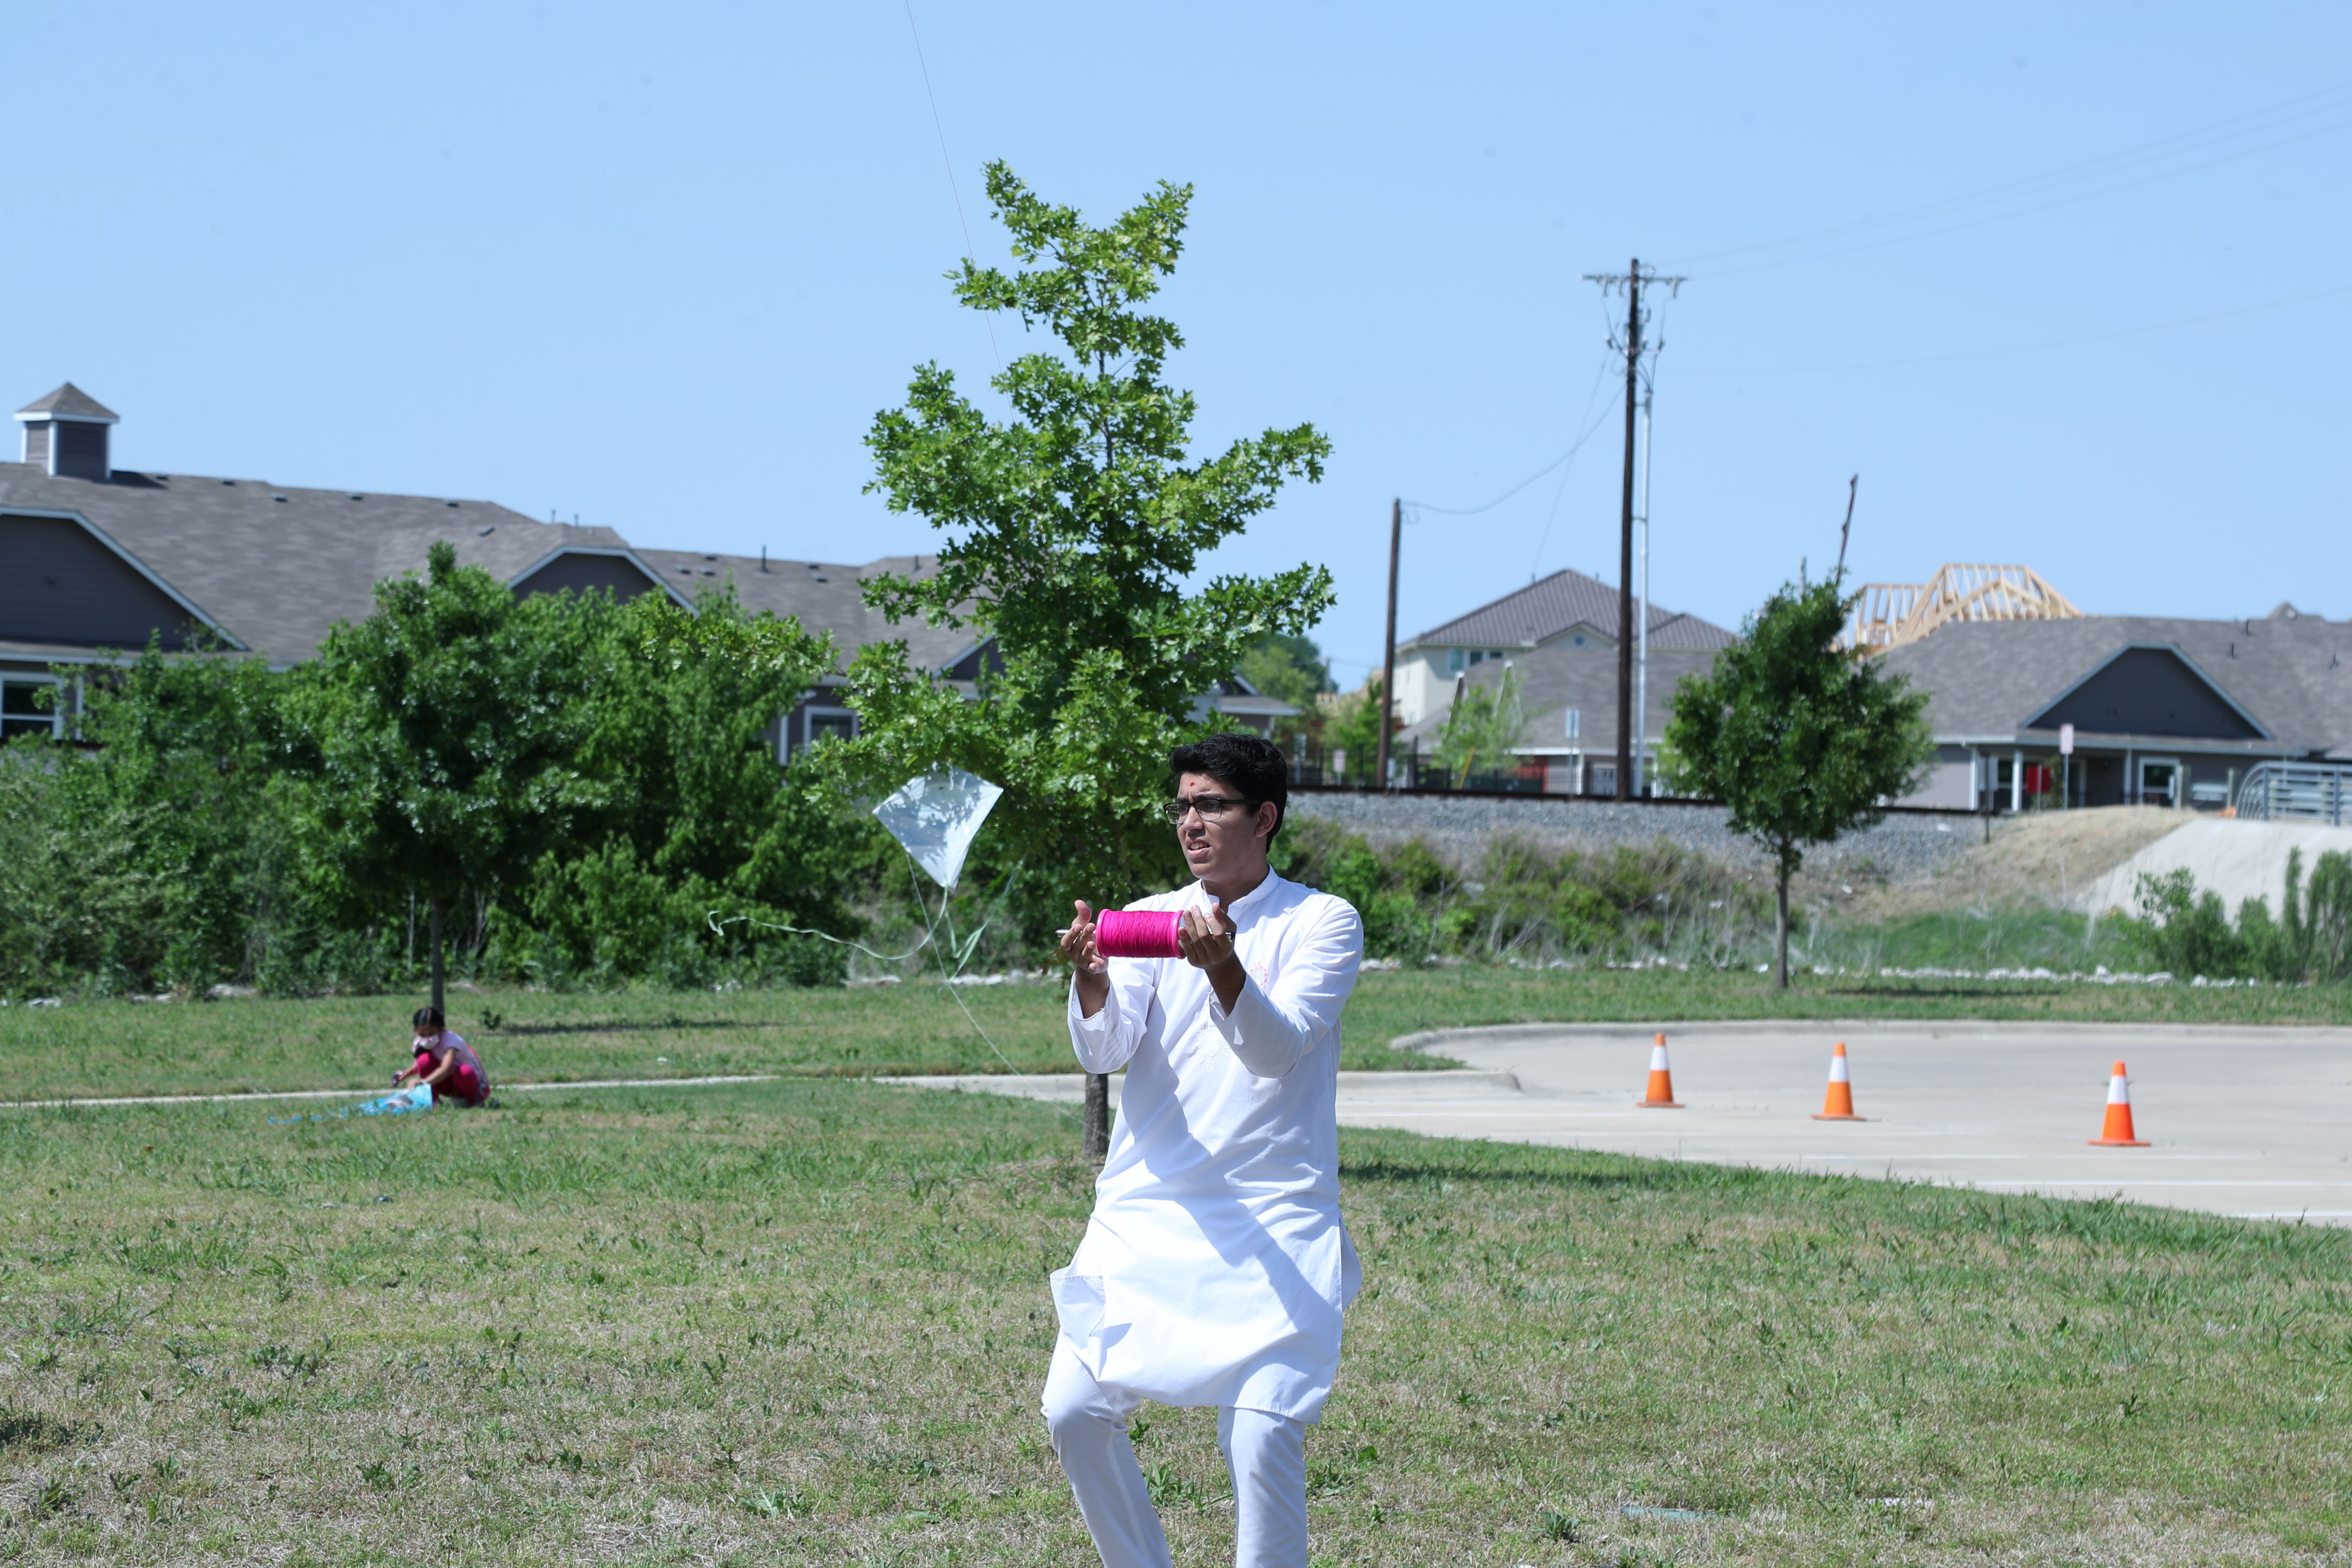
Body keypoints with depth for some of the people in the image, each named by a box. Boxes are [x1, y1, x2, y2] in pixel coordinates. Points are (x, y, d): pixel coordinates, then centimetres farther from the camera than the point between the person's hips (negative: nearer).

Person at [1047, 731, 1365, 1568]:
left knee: (1263, 1435, -16)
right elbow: (1104, 1051, -3)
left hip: (1272, 1219, -3)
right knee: (1075, 1411, -5)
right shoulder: (1150, 919, 10)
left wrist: (1225, 972, -34)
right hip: (1145, 1214, 4)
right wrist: (1091, 981, -24)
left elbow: (1280, 1048, -15)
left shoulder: (1322, 922, 0)